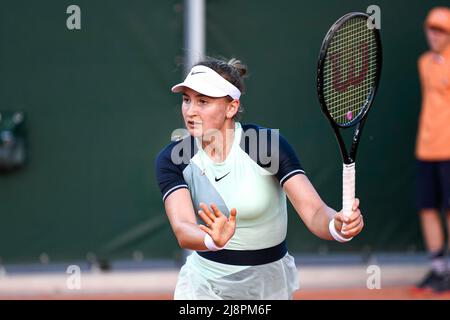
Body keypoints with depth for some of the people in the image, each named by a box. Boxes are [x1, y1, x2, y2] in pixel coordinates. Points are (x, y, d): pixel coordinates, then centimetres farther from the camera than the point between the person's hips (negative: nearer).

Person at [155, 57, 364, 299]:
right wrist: (213, 240, -50)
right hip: (204, 285, 1)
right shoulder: (172, 159, -13)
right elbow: (182, 229, -28)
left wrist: (338, 226, -47)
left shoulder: (268, 144, -18)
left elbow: (314, 211, -24)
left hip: (268, 286, -1)